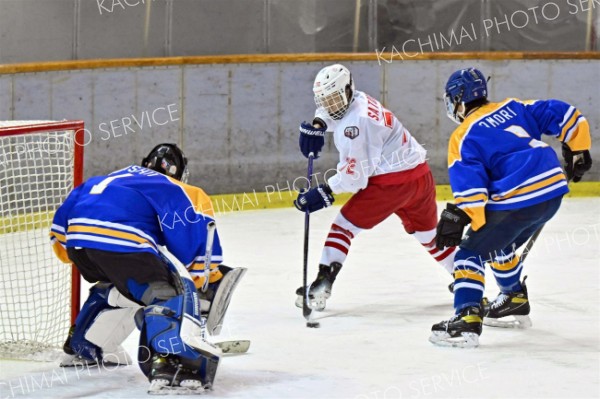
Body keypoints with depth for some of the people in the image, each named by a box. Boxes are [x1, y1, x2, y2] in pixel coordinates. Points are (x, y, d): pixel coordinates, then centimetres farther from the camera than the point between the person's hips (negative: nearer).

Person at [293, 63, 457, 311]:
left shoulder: (354, 123, -18)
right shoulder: (359, 100, 8)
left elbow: (354, 176, -19)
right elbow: (329, 112, 29)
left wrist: (325, 193, -17)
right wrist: (317, 125, 9)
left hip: (391, 182, -9)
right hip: (421, 176, 9)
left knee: (345, 225, -3)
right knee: (428, 233, 27)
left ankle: (323, 284, -11)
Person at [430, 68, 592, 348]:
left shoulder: (463, 138, -2)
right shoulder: (512, 108, 16)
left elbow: (469, 180, -15)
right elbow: (562, 114, 14)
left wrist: (457, 217, -16)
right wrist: (577, 151, 23)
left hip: (517, 203, -7)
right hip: (554, 193, 7)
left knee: (471, 252, 0)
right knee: (498, 245, 29)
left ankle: (467, 320, -15)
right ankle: (515, 303, 42)